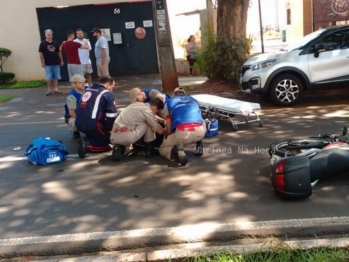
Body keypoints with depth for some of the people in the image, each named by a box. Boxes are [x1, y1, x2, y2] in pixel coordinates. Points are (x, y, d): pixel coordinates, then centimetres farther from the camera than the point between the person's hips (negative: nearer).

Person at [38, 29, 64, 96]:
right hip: (48, 64, -3)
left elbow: (59, 52, 12)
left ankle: (56, 89, 14)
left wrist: (61, 60, 9)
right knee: (49, 78, 1)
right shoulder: (43, 44, -3)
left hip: (56, 63, 3)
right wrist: (42, 62, -7)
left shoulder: (55, 43, 7)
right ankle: (49, 90, 8)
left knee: (56, 77, 7)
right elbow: (41, 53, -3)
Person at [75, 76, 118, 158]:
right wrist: (110, 128, 8)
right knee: (111, 140, 8)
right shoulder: (107, 94, -3)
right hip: (93, 126, -8)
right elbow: (112, 115, -9)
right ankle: (88, 144, -11)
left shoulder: (87, 89, 19)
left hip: (79, 124, 8)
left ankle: (87, 140, 2)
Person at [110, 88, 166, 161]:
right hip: (126, 137, -7)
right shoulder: (147, 111, -2)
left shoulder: (135, 104, 21)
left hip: (113, 137, 7)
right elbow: (160, 131, 6)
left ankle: (118, 148, 11)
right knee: (148, 124, 8)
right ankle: (150, 150, 14)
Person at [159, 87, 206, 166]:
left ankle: (178, 152, -11)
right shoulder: (194, 100, 33)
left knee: (162, 149, 23)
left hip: (182, 133, -3)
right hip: (200, 131, 4)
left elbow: (168, 129, 19)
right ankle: (199, 145, 20)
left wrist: (171, 139, 40)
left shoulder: (168, 103, 24)